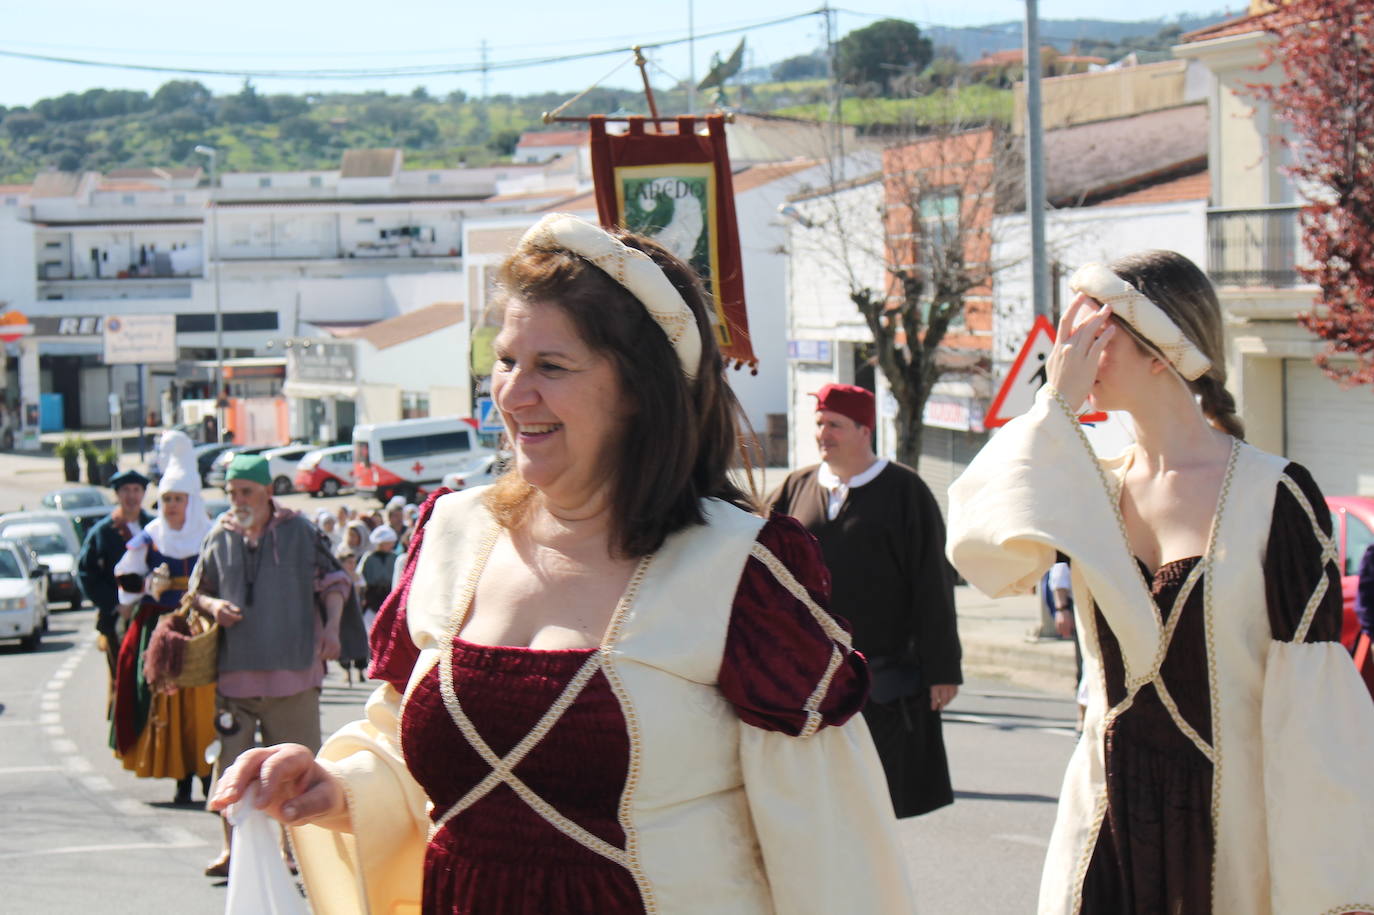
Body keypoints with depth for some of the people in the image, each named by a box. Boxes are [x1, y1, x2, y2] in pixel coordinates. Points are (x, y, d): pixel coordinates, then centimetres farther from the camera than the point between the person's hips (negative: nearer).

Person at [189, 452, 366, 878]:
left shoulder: (299, 531, 2)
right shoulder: (220, 536, 8)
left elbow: (332, 579, 6)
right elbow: (197, 590, 17)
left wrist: (332, 626, -8)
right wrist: (212, 605, -5)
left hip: (292, 667, -2)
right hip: (235, 668, 2)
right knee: (231, 761, -1)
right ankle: (232, 847, 6)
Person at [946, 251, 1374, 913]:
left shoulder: (1274, 495, -9)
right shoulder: (1090, 490, 5)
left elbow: (1313, 705, -12)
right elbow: (986, 556, -15)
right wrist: (1056, 404, -12)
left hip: (1232, 834, -4)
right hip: (1108, 826, 4)